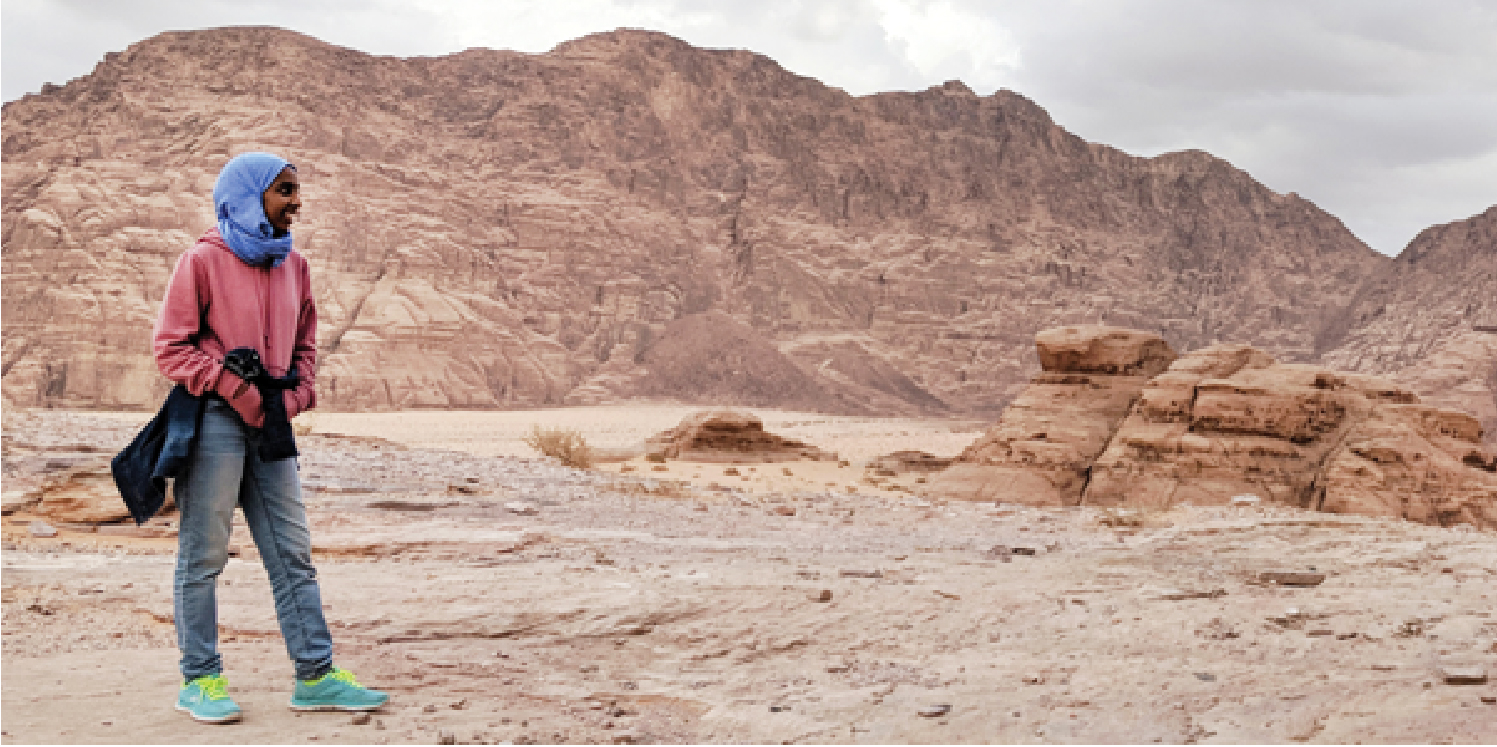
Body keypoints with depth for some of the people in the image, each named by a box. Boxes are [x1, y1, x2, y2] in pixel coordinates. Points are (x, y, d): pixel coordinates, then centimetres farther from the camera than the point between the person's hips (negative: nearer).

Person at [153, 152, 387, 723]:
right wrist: (238, 391, -14)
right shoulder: (204, 260, -5)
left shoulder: (294, 265, 13)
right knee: (203, 556, 0)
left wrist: (293, 397, 1)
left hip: (270, 422, 6)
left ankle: (315, 676, 11)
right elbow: (171, 347, -8)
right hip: (214, 419, -6)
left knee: (293, 555, 6)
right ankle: (200, 680, 10)